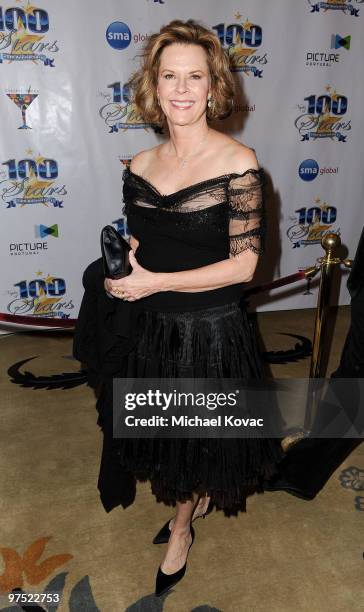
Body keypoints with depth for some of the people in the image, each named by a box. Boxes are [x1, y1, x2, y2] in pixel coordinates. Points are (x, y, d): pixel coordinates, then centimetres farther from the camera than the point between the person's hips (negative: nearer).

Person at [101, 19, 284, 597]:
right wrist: (120, 276, -10)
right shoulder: (140, 167, 0)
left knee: (199, 440, 16)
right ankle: (198, 500, 53)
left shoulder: (238, 161, -15)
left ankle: (180, 531, 45)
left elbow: (243, 264, -17)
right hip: (155, 328, 5)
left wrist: (155, 282, -20)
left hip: (214, 331, -4)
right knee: (172, 435, 22)